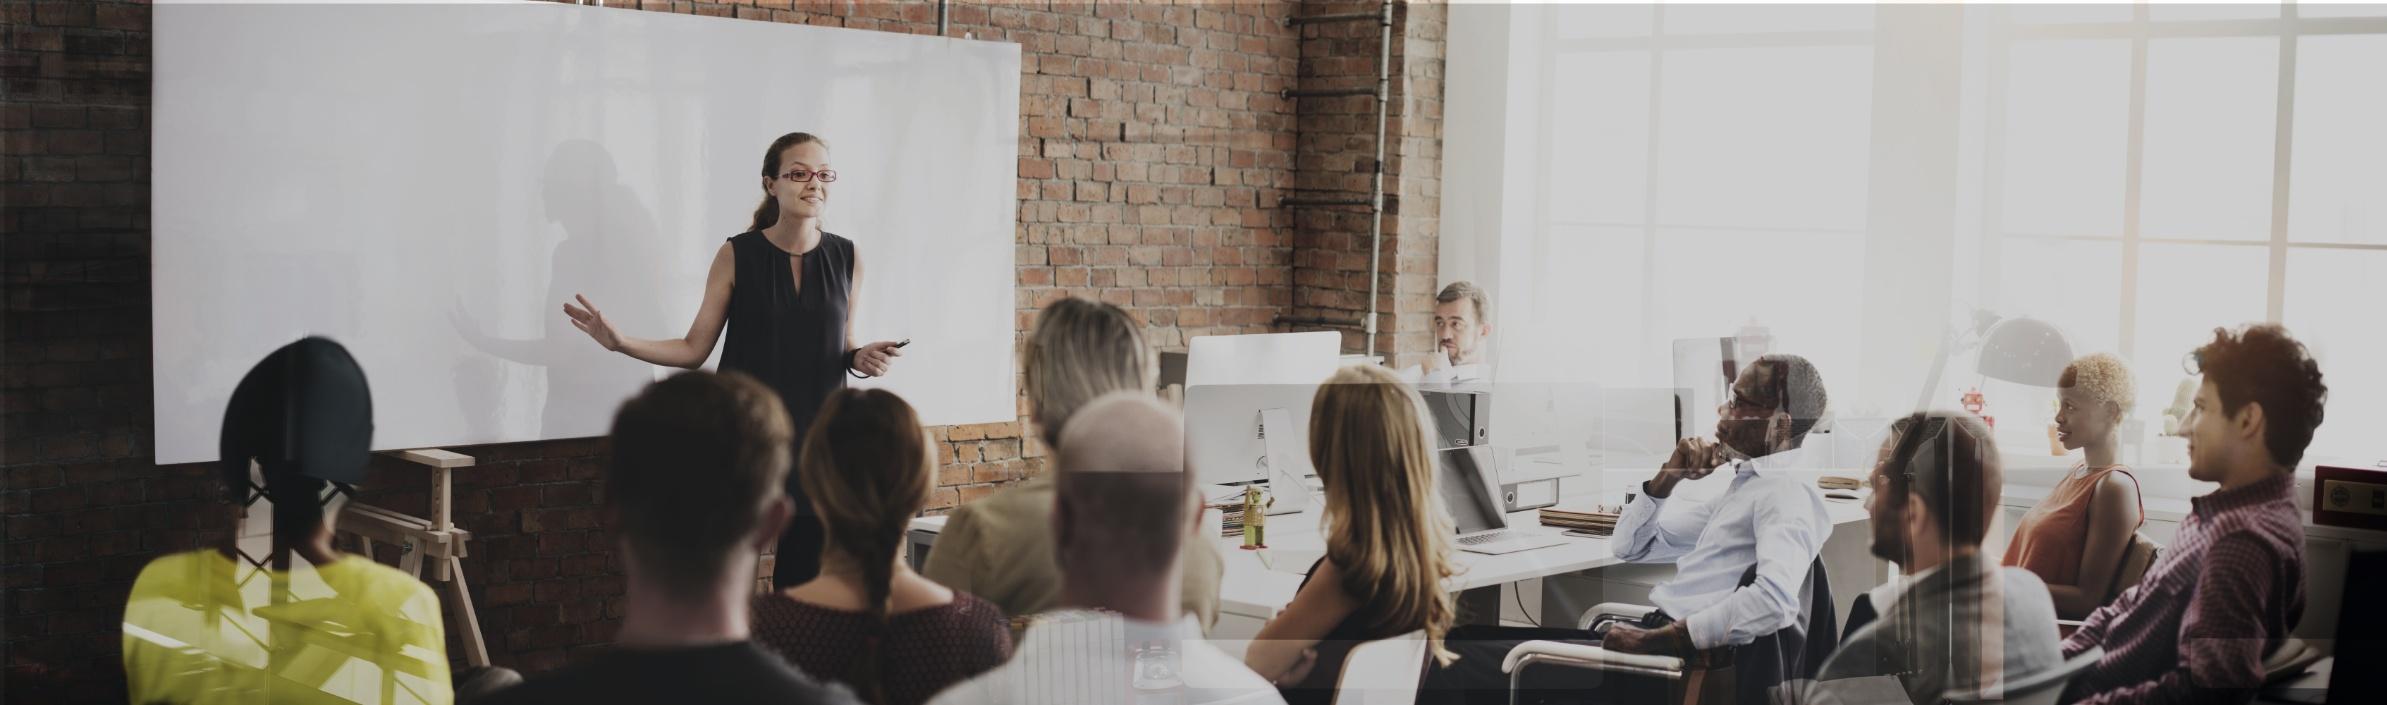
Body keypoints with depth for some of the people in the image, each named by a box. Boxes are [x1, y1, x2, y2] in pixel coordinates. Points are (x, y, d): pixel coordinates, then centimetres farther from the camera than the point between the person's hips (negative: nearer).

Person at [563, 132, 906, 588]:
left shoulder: (847, 258, 3)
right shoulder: (736, 255, -4)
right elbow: (694, 349, -1)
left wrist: (861, 359, -7)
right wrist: (621, 343, -14)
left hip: (816, 439, 2)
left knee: (805, 581, 3)